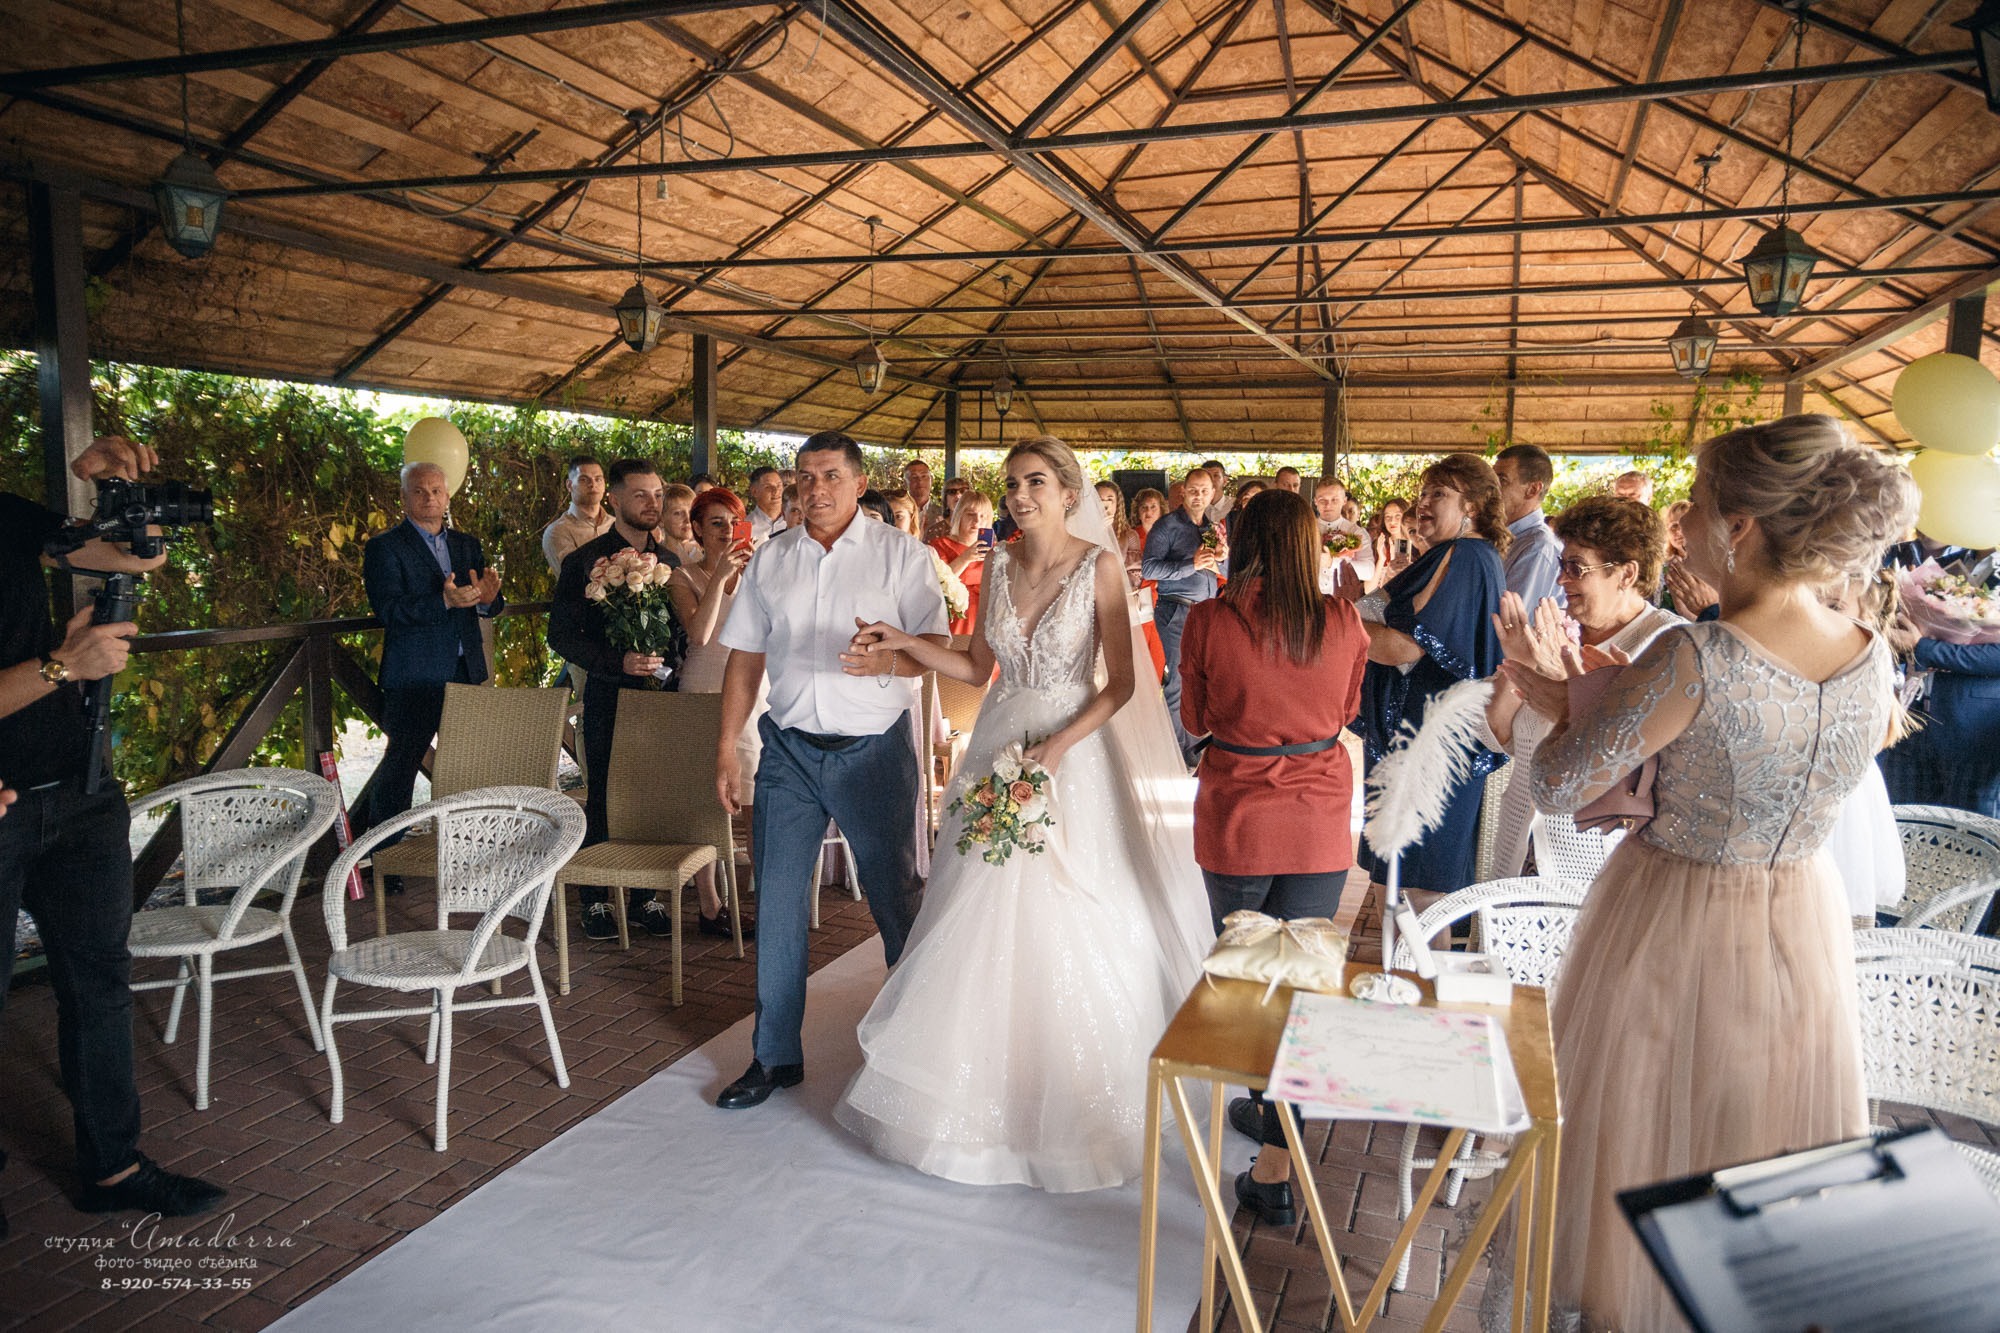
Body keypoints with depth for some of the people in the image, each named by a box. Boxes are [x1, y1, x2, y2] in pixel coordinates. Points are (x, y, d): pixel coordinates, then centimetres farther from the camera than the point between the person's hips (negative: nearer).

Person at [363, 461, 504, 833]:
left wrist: (487, 599, -13)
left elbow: (490, 607, 12)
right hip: (414, 676, -5)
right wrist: (443, 601, -26)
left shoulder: (467, 544, 17)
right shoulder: (384, 548, -1)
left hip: (466, 671, 5)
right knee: (401, 762, -4)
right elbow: (387, 610, -13)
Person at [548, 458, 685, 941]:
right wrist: (619, 662, -17)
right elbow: (561, 634, -5)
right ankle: (594, 899, 15)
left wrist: (672, 662, -1)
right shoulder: (586, 561, -2)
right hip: (610, 696, -4)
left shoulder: (669, 562, 12)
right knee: (604, 797, 2)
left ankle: (647, 896, 17)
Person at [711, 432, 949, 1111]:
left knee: (897, 898, 7)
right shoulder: (770, 559, 8)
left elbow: (936, 645, -6)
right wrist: (727, 748, 7)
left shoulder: (901, 555, -1)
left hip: (872, 750, -3)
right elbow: (745, 656, 10)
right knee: (777, 903, 6)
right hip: (789, 750, 3)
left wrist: (889, 657, -28)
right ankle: (775, 1056, 21)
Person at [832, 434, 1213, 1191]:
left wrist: (1057, 746, -20)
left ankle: (1069, 1095, 23)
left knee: (1064, 925, 2)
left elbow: (1120, 683, -9)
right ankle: (986, 1082, 26)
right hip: (997, 746, 4)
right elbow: (978, 668, 10)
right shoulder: (1000, 567, 6)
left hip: (1071, 752, -4)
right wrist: (905, 646, -2)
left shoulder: (1098, 566, -8)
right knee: (984, 921, 7)